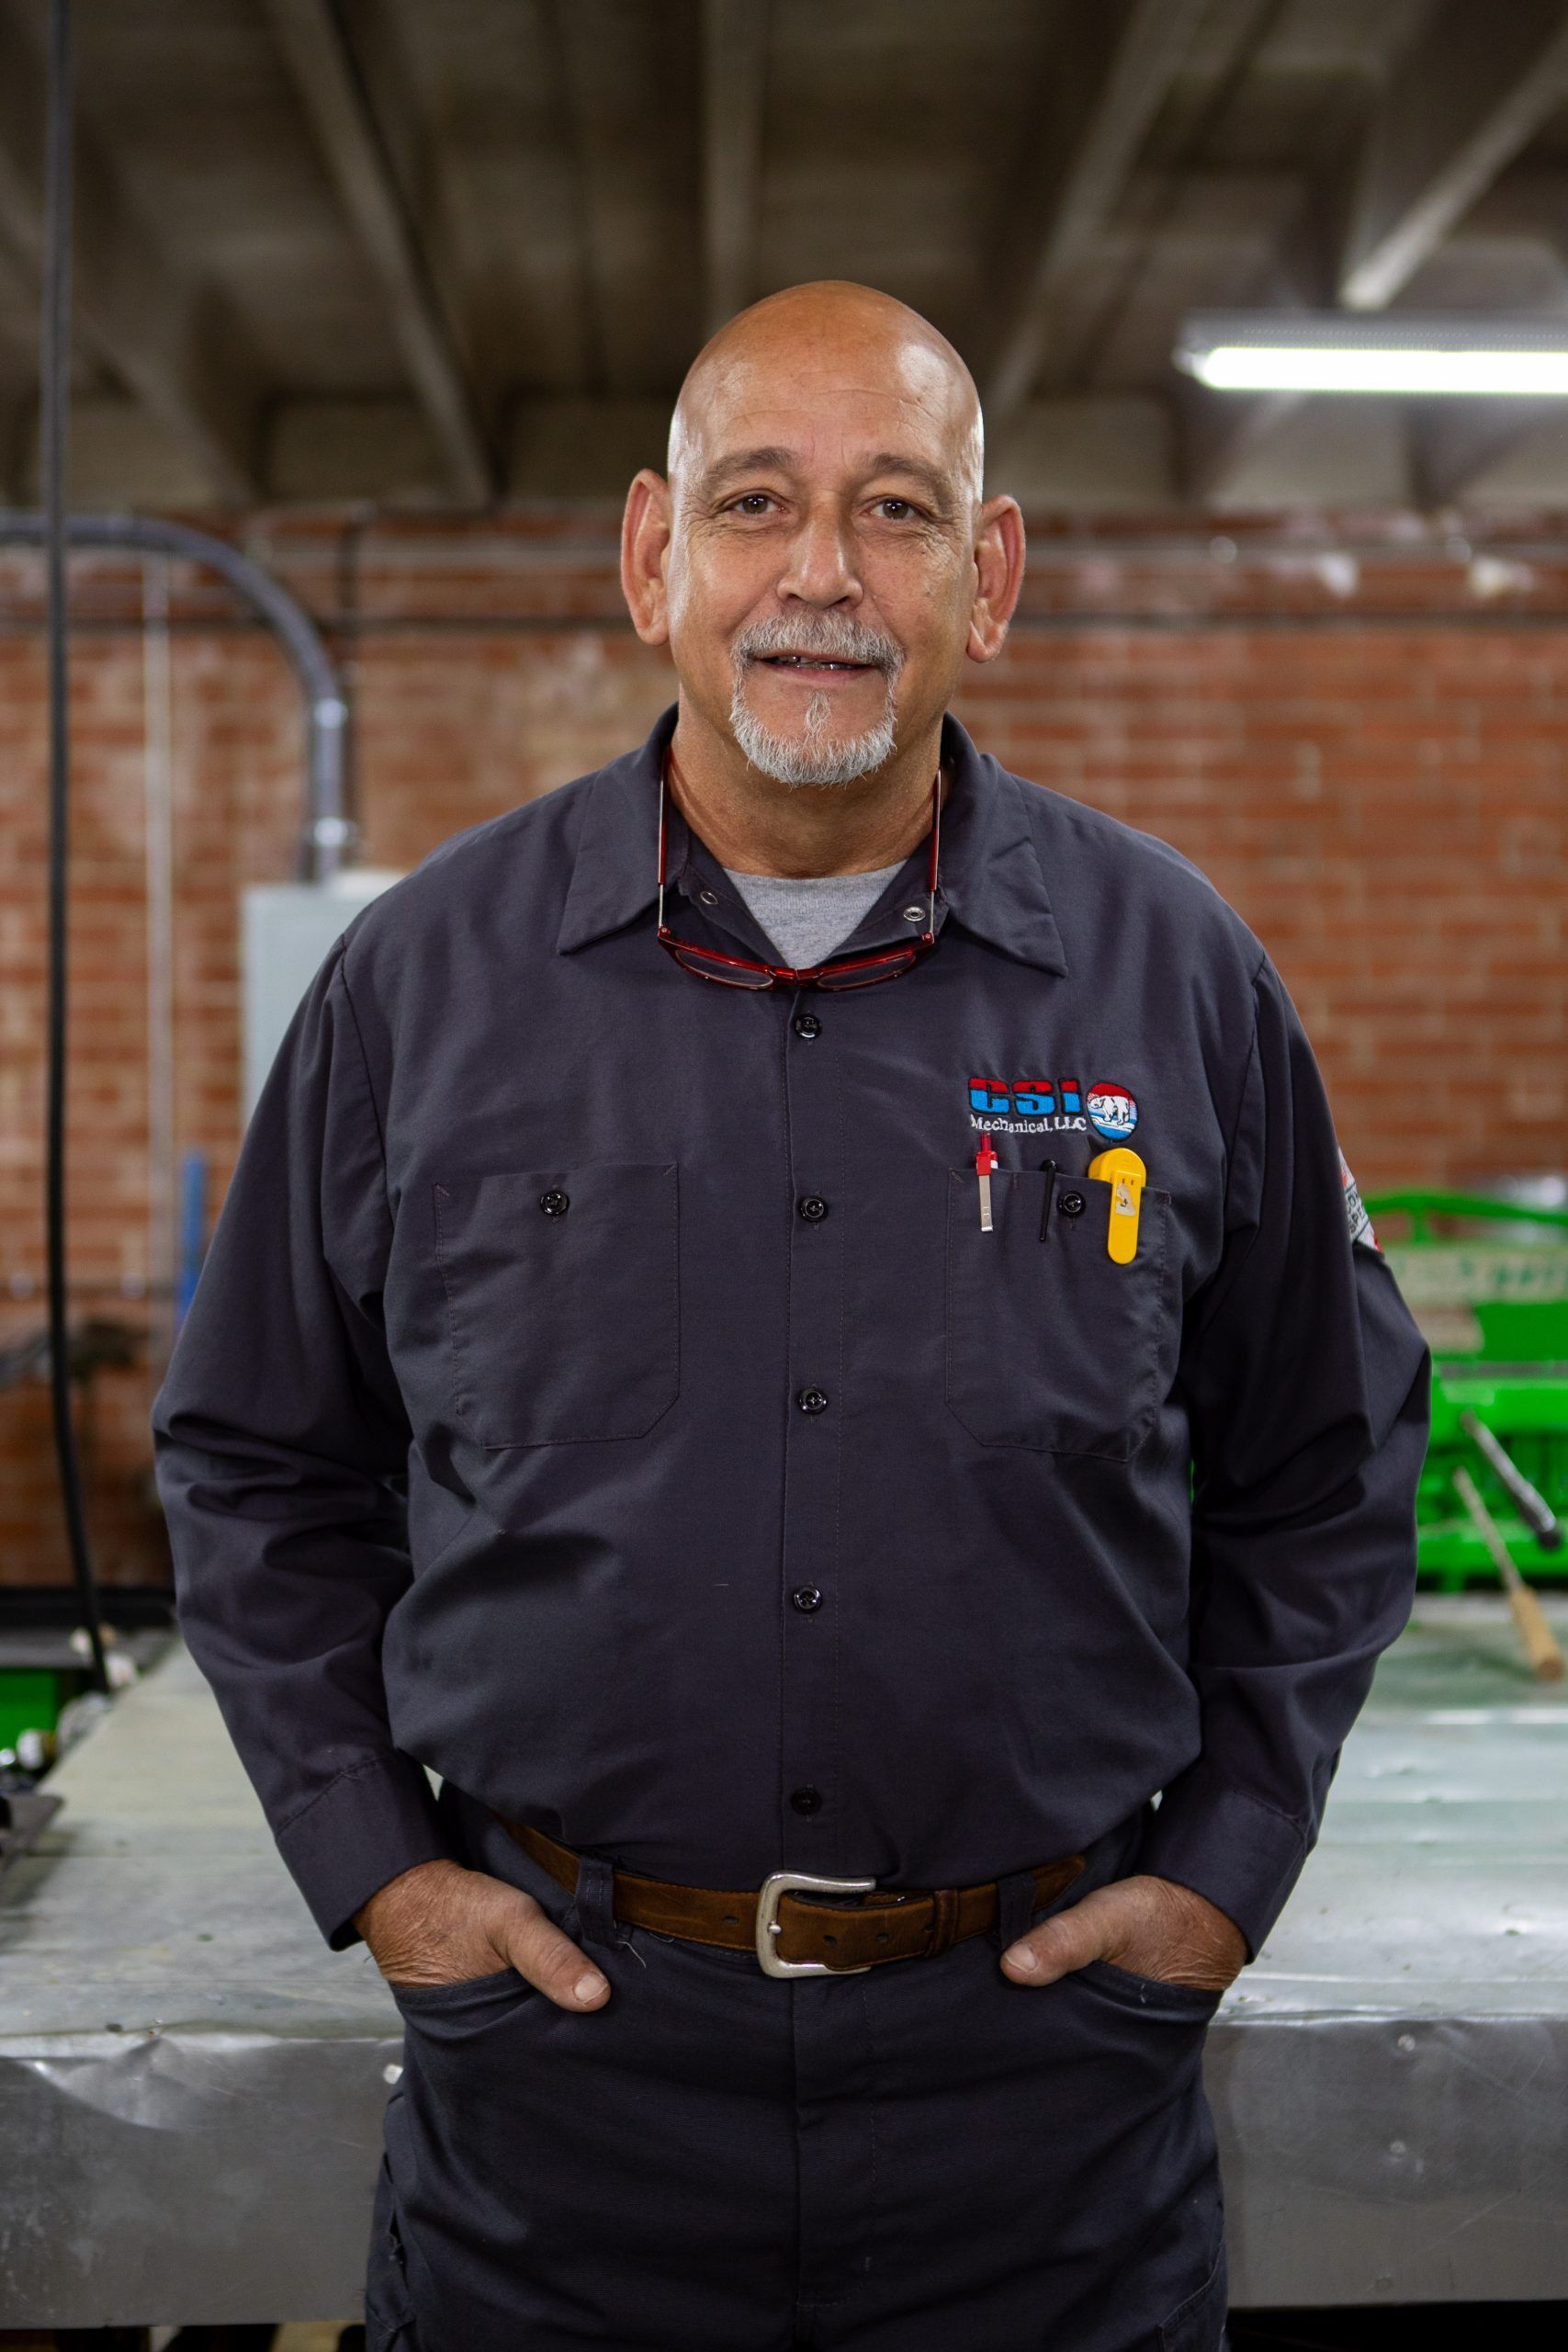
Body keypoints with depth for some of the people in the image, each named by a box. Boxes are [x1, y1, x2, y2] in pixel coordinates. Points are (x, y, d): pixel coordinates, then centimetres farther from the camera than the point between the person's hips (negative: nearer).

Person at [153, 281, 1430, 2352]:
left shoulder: (1178, 979, -1)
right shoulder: (425, 978, -2)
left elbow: (1325, 1467, 9)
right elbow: (258, 1464, 7)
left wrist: (1230, 1858, 2)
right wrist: (369, 1857, 0)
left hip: (1045, 2053, 1)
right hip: (557, 2030, 0)